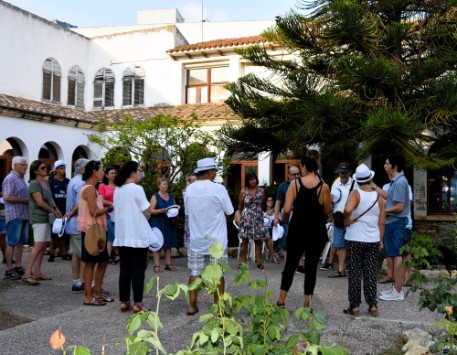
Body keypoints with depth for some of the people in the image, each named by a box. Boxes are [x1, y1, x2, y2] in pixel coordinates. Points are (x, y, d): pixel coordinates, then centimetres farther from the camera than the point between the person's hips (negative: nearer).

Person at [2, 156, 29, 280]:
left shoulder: (22, 179, 18)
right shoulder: (10, 178, -10)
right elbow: (7, 197, -20)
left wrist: (28, 200, 6)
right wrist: (25, 200, -17)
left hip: (24, 215, 9)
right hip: (14, 215, -9)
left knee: (21, 242, 12)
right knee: (12, 243, -4)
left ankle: (18, 267, 19)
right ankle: (9, 270, 1)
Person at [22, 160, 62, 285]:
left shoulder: (46, 182, 14)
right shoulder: (34, 184, -12)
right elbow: (40, 202, -17)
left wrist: (56, 209, 4)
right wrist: (54, 212, -9)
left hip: (45, 217, 9)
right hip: (38, 218, -9)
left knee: (44, 244, 9)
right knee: (38, 245, -14)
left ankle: (37, 272, 15)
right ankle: (27, 274, -14)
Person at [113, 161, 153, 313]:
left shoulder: (117, 190, 10)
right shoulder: (136, 188, -12)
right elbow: (147, 213, -11)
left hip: (122, 235, 7)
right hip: (138, 235, -7)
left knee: (125, 269, 10)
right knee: (138, 270, -1)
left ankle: (124, 302, 13)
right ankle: (137, 304, 1)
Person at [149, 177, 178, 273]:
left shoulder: (171, 196, 13)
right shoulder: (155, 196, -3)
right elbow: (151, 211, -10)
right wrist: (162, 210, -23)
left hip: (169, 223, 5)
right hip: (158, 223, -5)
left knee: (168, 244, 6)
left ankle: (168, 264, 11)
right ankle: (156, 265, -2)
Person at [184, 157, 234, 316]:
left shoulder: (189, 189, -1)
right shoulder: (218, 188, -14)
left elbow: (188, 212, 10)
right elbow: (229, 212, -5)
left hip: (196, 239, 4)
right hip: (216, 240, -4)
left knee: (194, 273, 11)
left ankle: (192, 306, 16)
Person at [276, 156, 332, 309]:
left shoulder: (295, 183, -7)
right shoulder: (324, 186, -7)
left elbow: (286, 209, -11)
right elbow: (328, 211, -3)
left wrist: (285, 219, 9)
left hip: (297, 229, 0)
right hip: (317, 232, 0)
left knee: (290, 264, 12)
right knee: (311, 267, 8)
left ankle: (281, 300, 14)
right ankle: (307, 303, 11)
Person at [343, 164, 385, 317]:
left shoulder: (356, 193, -10)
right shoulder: (378, 196, 2)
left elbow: (348, 209, -30)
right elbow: (382, 222, 5)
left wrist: (347, 221, -11)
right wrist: (380, 240, 14)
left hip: (355, 239, -3)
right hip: (373, 240, 3)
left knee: (354, 273, 5)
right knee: (371, 273, 11)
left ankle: (355, 306, 8)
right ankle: (373, 306, 13)